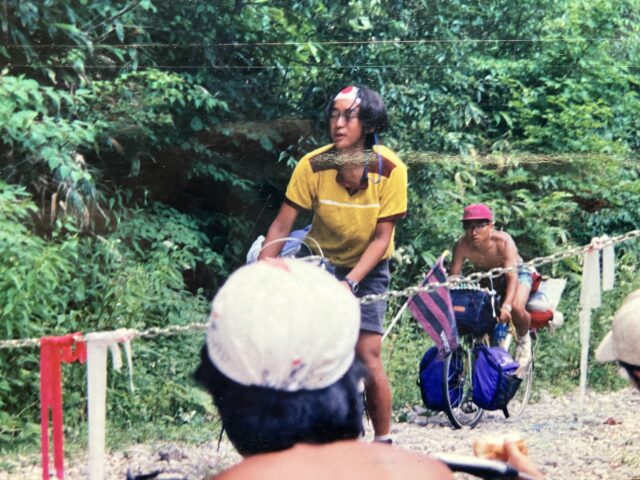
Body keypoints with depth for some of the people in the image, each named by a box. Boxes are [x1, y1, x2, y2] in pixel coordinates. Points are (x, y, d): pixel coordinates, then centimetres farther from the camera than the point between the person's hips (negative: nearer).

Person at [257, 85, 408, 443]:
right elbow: (282, 227, -16)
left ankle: (384, 441, 0)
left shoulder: (390, 170, -21)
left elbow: (381, 238, -17)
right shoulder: (313, 166, -20)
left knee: (367, 356, -12)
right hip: (322, 264, 1)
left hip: (368, 269, -1)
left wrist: (350, 282, -28)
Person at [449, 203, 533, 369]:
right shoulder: (462, 246, -28)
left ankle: (523, 340, 3)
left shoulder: (503, 242, -36)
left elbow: (512, 276, -42)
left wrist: (506, 306, -56)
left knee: (516, 309, -31)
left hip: (516, 273, -4)